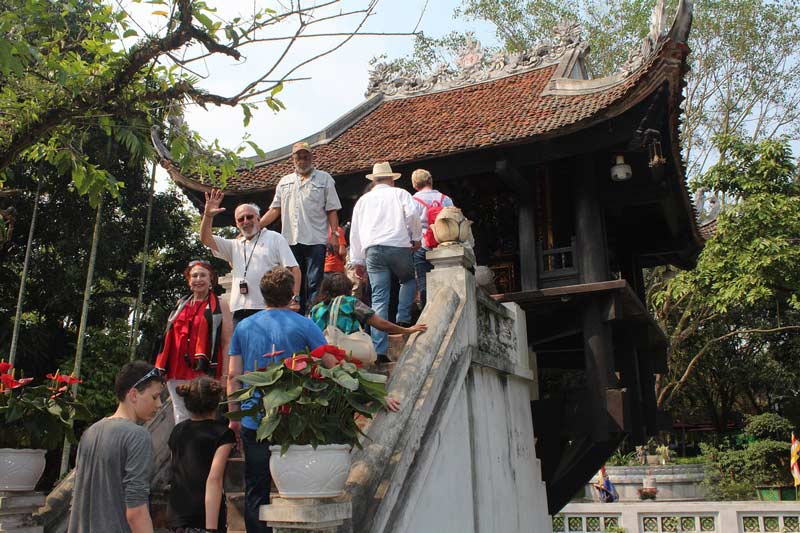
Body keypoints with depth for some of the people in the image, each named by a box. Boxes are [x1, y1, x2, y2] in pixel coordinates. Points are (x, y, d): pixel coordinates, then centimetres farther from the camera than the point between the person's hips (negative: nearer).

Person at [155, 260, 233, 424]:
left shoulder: (219, 305, 4)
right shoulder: (181, 304, 18)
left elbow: (227, 343, -2)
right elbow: (169, 338, 23)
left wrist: (225, 376, -10)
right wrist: (161, 370, 18)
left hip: (205, 374, -4)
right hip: (177, 375, 5)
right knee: (181, 419, 7)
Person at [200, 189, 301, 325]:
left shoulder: (274, 238, 9)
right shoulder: (234, 245, 23)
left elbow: (293, 269, 1)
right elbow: (205, 239, 13)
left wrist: (295, 298, -10)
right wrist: (208, 215, -2)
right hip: (240, 312, 4)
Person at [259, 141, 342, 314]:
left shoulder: (324, 179, 7)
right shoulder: (284, 182, 17)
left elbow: (332, 210, 2)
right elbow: (274, 210, 14)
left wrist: (334, 233, -9)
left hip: (315, 241, -4)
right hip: (291, 240, 4)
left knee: (314, 284, -6)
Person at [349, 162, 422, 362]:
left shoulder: (363, 200, 24)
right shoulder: (400, 194, 13)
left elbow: (355, 231, 21)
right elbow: (411, 214, -6)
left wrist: (357, 260, 22)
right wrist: (416, 238, 6)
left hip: (372, 249, 2)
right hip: (398, 246, -2)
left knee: (378, 299, -1)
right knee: (409, 280, 25)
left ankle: (379, 350, -6)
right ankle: (403, 319, 5)